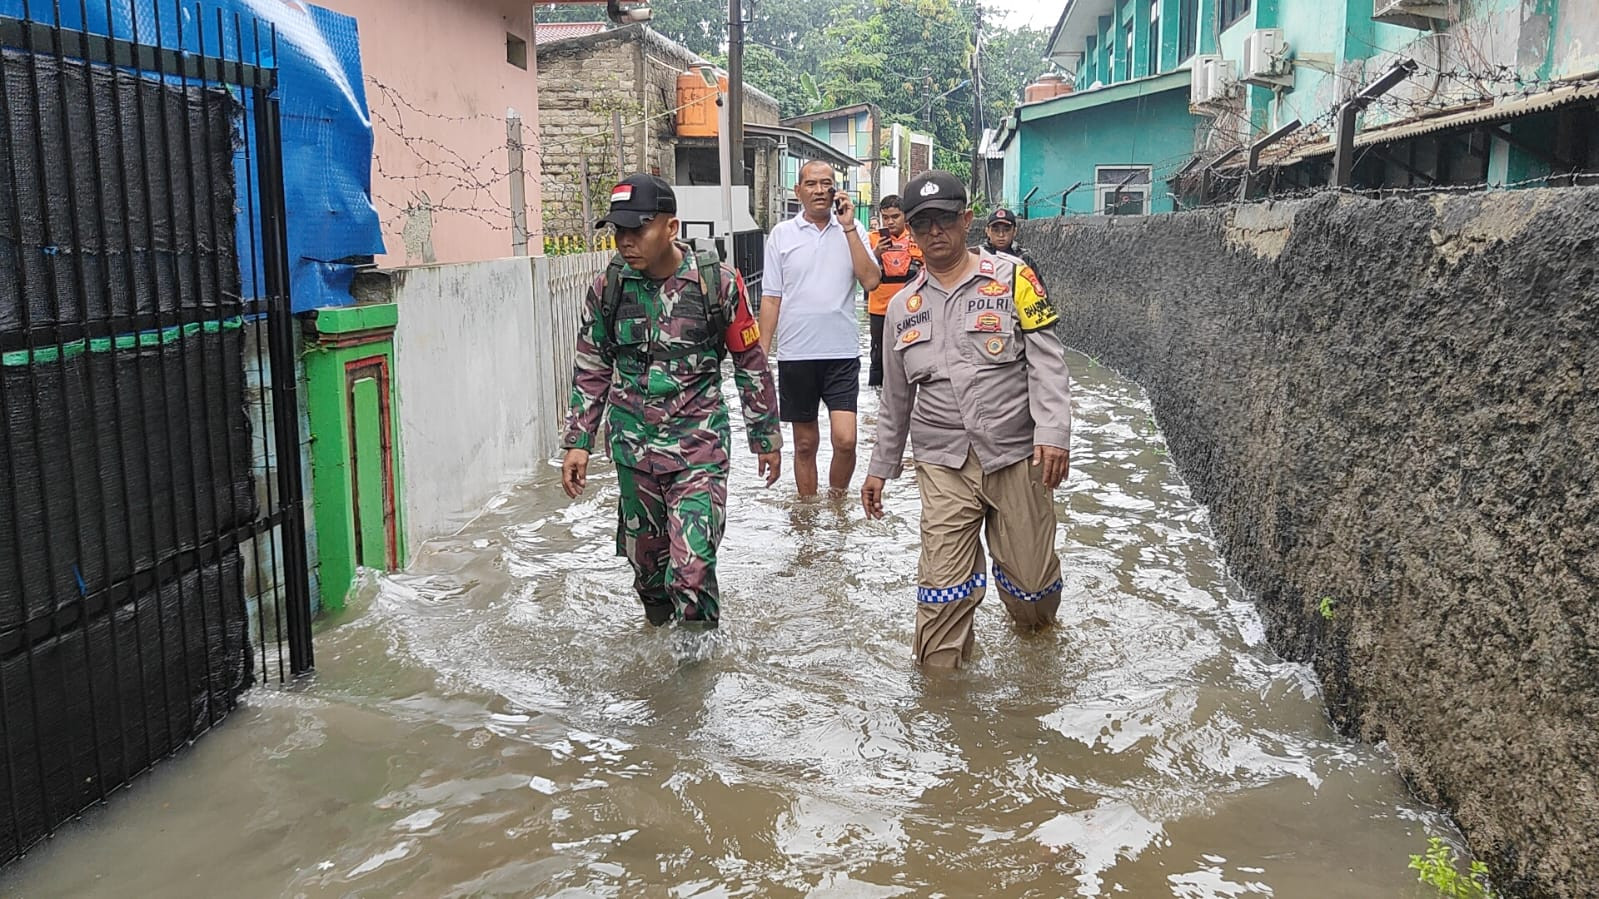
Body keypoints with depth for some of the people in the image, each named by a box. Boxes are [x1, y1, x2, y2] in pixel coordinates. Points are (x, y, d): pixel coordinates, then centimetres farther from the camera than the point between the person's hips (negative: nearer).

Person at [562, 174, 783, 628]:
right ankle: (658, 618, 41)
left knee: (692, 565, -11)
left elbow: (751, 363, 1)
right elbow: (591, 370, 9)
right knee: (644, 552, 15)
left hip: (699, 443, -3)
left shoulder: (718, 283, -9)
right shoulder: (607, 289, -1)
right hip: (633, 446, 3)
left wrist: (766, 438, 6)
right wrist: (577, 442, 5)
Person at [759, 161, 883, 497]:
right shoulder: (782, 234, 4)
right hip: (795, 354, 1)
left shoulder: (853, 230, 4)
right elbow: (771, 298, 5)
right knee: (805, 444, 11)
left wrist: (848, 228, -11)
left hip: (842, 354, -1)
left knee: (845, 441, -8)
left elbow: (871, 281, -10)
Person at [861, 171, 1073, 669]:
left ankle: (1036, 630, 39)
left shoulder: (1011, 277, 0)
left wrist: (1053, 433, -19)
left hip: (1016, 456, -2)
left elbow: (1046, 359, -7)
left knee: (1031, 578, 7)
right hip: (944, 463, 2)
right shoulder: (903, 306, 11)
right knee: (943, 583, -4)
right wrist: (880, 467, 21)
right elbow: (895, 397, 20)